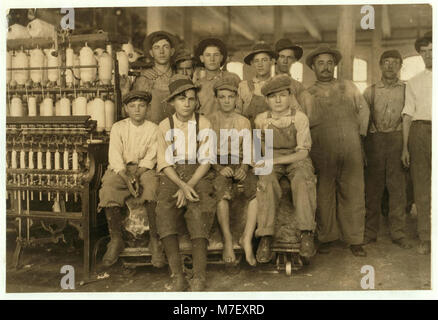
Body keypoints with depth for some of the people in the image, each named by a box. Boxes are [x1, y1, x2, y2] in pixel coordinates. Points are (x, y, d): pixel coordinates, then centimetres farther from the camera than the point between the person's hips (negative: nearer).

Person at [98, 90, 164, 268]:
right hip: (120, 169, 1)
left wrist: (136, 177, -22)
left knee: (153, 188, -34)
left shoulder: (153, 129, 3)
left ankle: (155, 240, -20)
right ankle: (116, 240, -14)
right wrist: (127, 179, -22)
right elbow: (115, 158, -6)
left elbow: (150, 159, -4)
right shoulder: (118, 128, 4)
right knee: (108, 189, -32)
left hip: (144, 169, 0)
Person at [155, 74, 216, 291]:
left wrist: (189, 185, -13)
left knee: (198, 211, -29)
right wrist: (182, 185, -13)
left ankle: (199, 275, -27)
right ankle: (177, 275, -26)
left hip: (199, 175, -1)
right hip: (172, 176, 1)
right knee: (164, 210, -26)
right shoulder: (164, 126, 11)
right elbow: (164, 162, 4)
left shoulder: (204, 124, 8)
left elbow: (206, 160, 1)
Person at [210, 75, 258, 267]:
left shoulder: (244, 122, 13)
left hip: (239, 165, 2)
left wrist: (244, 168, -11)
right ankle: (227, 241, -24)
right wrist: (219, 167, -15)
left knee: (258, 190, -27)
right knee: (223, 191, -34)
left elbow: (248, 151, 9)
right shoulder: (209, 121, 7)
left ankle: (247, 238, -20)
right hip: (217, 165, -2)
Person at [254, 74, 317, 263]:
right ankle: (265, 237, -34)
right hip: (270, 163, 1)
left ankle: (306, 233, -34)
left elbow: (302, 152, -6)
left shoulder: (299, 118, -1)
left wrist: (274, 160, -17)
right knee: (267, 182, -33)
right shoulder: (261, 120, 5)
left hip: (296, 160, -1)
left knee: (303, 180, -35)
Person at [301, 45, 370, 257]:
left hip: (351, 152, 1)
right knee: (324, 197, 2)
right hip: (322, 155, -1)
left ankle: (355, 240, 10)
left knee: (353, 195, 0)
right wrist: (308, 151, 3)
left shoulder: (349, 87, 14)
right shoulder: (307, 95, 8)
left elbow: (364, 111, 21)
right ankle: (326, 238, 16)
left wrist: (359, 133, 15)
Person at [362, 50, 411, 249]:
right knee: (372, 187, 2)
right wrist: (361, 148, 2)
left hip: (397, 138, 0)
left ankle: (398, 233, 7)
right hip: (375, 139, 1)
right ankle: (369, 232, 9)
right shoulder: (370, 91, 13)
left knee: (398, 186, -1)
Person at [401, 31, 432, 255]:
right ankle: (425, 239, 9)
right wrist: (405, 147, 5)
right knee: (421, 186, 2)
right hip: (420, 130, 2)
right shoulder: (414, 82, 18)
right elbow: (408, 115, 13)